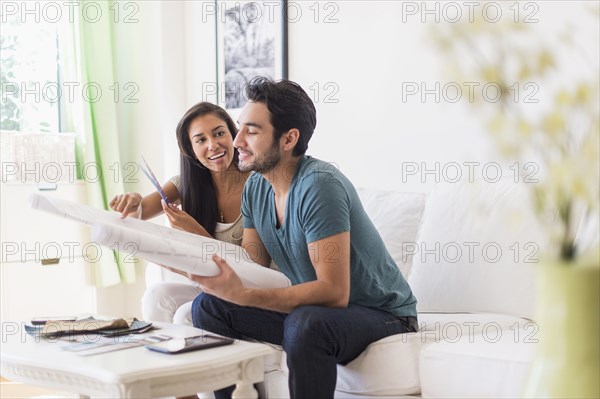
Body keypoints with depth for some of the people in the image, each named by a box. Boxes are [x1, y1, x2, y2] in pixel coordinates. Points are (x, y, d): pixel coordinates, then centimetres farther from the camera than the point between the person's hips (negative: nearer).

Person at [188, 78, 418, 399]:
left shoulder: (319, 186, -24)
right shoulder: (255, 189, 2)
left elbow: (334, 292, -30)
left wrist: (241, 295, -37)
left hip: (382, 315, -8)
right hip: (313, 309, 8)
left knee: (305, 323, -38)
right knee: (208, 306, -3)